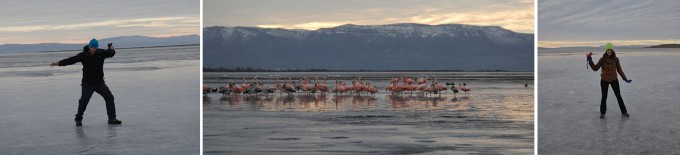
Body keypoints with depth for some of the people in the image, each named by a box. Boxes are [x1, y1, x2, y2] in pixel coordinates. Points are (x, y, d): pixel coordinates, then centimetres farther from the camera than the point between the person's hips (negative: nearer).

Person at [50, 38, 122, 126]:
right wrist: (59, 63, -25)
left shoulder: (101, 53, 0)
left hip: (100, 83, 3)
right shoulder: (83, 55, -9)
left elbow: (111, 53, 10)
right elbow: (71, 60, -13)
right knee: (83, 101, -11)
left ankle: (112, 118, 10)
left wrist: (111, 49, -14)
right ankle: (78, 120, 6)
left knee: (109, 98, 0)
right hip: (87, 83, -3)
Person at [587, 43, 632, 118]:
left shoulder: (616, 59, -8)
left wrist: (625, 79, 1)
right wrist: (590, 60, -28)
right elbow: (595, 68, -17)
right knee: (604, 97, 4)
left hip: (614, 80, 1)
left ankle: (624, 112, 22)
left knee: (618, 96, 8)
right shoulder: (602, 59, -12)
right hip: (604, 81, -1)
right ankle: (602, 113, 21)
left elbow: (619, 70, 1)